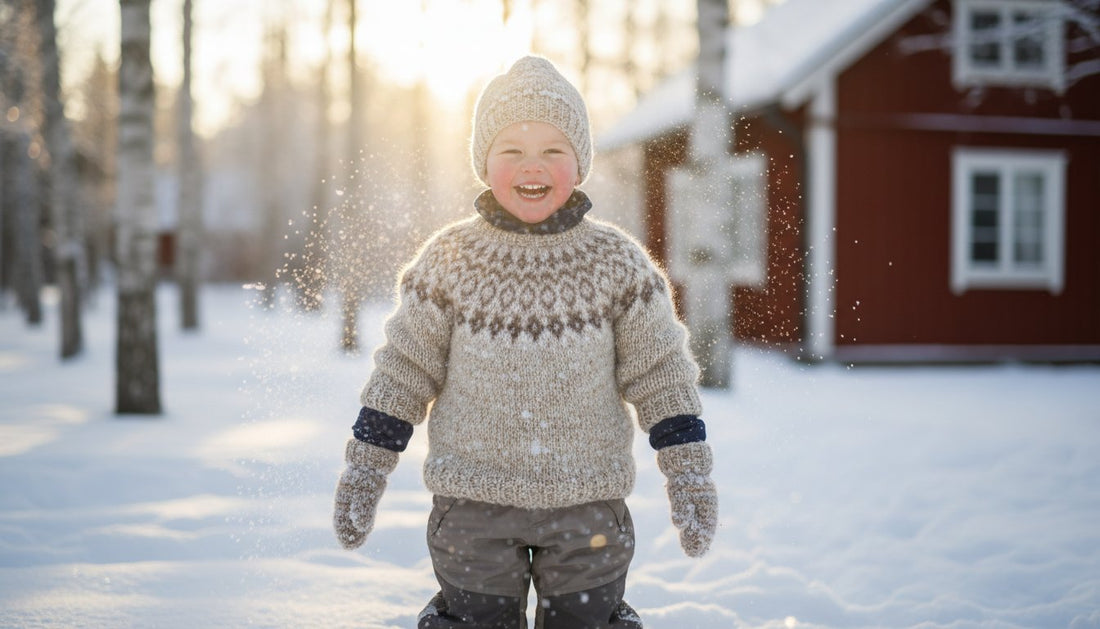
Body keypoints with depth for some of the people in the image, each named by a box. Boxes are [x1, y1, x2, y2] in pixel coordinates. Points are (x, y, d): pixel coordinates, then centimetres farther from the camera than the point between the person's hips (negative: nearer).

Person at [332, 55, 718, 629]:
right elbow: (402, 376, 2)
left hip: (588, 500, 1)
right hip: (472, 501, 0)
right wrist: (363, 474, 3)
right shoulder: (448, 262, -4)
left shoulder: (618, 264, -3)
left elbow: (662, 379, 2)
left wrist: (690, 478, -1)